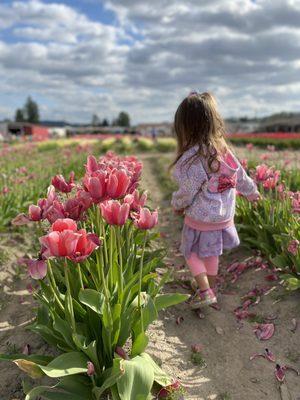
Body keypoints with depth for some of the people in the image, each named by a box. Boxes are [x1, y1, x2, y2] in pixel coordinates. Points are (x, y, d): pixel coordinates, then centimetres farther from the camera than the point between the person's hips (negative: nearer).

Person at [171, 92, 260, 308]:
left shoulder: (192, 157, -26)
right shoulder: (223, 149, -2)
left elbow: (187, 191, -21)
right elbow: (240, 175, 10)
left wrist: (177, 204, 1)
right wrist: (252, 191, 28)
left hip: (200, 217, -7)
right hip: (224, 215, 7)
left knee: (191, 252, 15)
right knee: (212, 252, 23)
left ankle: (205, 291, 10)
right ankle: (211, 288, 38)